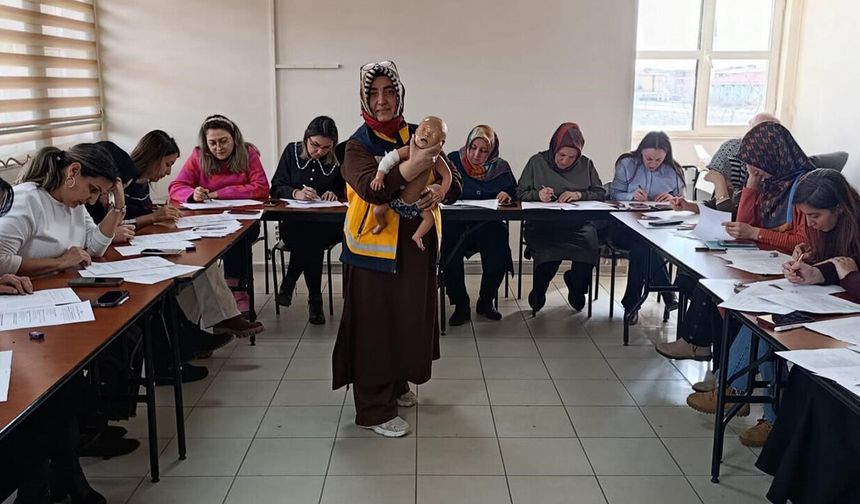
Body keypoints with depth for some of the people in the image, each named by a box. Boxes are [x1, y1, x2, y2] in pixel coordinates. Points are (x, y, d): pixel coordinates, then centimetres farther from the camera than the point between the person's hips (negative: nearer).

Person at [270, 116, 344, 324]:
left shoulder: (338, 159, 2)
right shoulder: (292, 151, 5)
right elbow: (276, 187, 0)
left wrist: (335, 195, -13)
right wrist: (296, 193, -21)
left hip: (326, 223, 0)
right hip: (294, 222, 0)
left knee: (309, 239, -33)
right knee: (308, 241, -33)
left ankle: (289, 284, -12)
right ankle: (315, 299, -20)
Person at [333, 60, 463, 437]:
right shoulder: (358, 145, -7)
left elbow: (453, 180, 5)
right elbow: (369, 188, -24)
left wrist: (441, 190, -18)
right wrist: (409, 168, -35)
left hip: (415, 245, 5)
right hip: (374, 247, -5)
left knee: (411, 318, 16)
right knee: (375, 325, 1)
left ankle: (397, 384, 38)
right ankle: (374, 409, 12)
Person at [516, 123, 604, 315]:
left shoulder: (586, 165, 14)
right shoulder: (537, 162, 8)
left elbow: (601, 193, 10)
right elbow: (520, 193, 6)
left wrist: (579, 195, -8)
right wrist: (538, 195, -14)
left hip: (577, 224, 2)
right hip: (542, 223, -2)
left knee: (590, 245, -31)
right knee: (548, 249, -35)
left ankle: (577, 288, 4)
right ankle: (538, 290, -1)